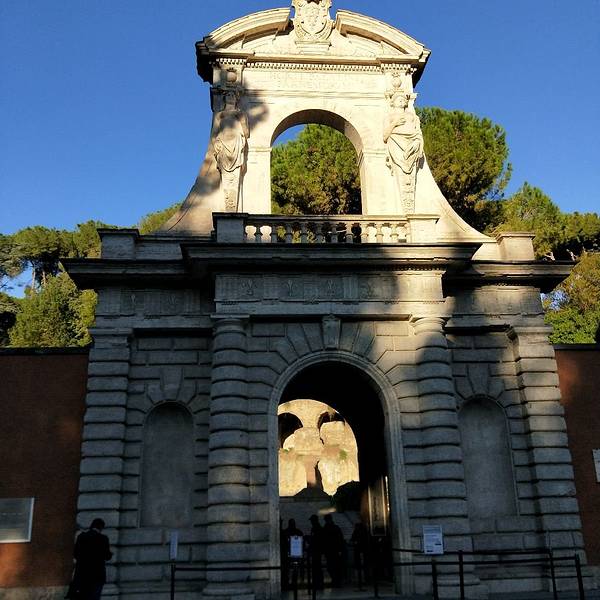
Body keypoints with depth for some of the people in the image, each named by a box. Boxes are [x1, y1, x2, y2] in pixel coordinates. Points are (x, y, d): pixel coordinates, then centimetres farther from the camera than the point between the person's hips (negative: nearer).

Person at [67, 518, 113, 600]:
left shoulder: (81, 536, 0)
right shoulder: (103, 538, -11)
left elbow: (75, 554, 6)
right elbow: (107, 556, -8)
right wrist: (110, 553, 14)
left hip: (82, 572, 4)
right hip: (97, 574, -4)